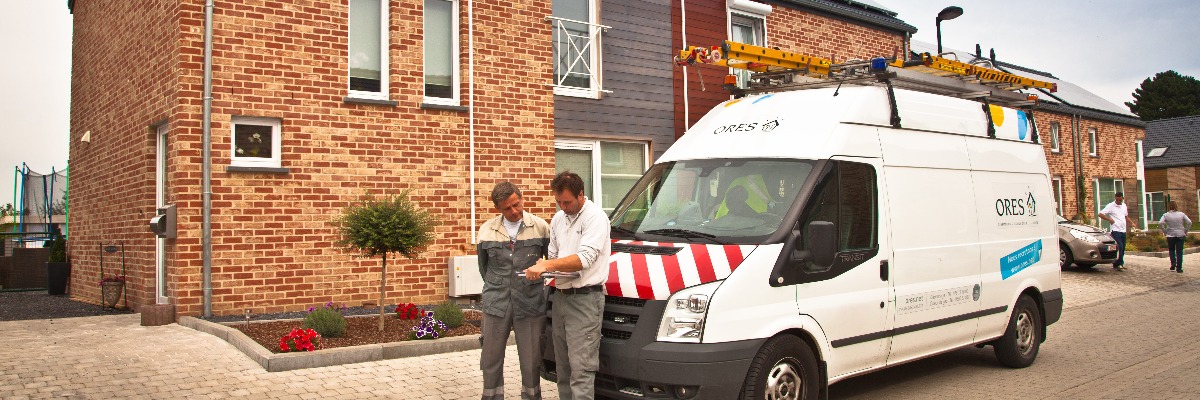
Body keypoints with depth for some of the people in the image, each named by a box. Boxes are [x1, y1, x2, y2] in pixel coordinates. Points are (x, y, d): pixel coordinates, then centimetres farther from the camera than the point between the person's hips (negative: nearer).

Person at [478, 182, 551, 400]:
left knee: (531, 361, 5)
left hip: (531, 304, -2)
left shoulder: (540, 226, -1)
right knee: (491, 359, 8)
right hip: (496, 305, 2)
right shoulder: (487, 230, 5)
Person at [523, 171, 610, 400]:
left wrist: (547, 265, -27)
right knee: (563, 367, 14)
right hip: (560, 296, 8)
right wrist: (544, 266, -5)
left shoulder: (595, 217, -11)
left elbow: (585, 259, -21)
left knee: (581, 369, -10)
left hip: (584, 298, -8)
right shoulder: (557, 219, 15)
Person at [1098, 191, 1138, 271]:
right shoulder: (1110, 206, -6)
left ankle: (1117, 264, 16)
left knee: (1122, 249, 8)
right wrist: (1110, 220, -17)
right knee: (1120, 247, -16)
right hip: (1115, 231, -7)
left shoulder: (1124, 206, 15)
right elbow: (1101, 214, -11)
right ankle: (1119, 264, -11)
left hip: (1123, 230, 7)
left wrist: (1132, 223, 13)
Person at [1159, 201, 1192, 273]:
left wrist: (1164, 231, -4)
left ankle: (1173, 263, 1)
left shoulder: (1166, 215, -6)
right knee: (1179, 252, 5)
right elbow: (1189, 222, -10)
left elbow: (1160, 223, -17)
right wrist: (1185, 231, 1)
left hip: (1170, 235, 0)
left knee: (1171, 250, 19)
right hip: (1180, 235, 1)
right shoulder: (1181, 214, -3)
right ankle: (1179, 268, 4)